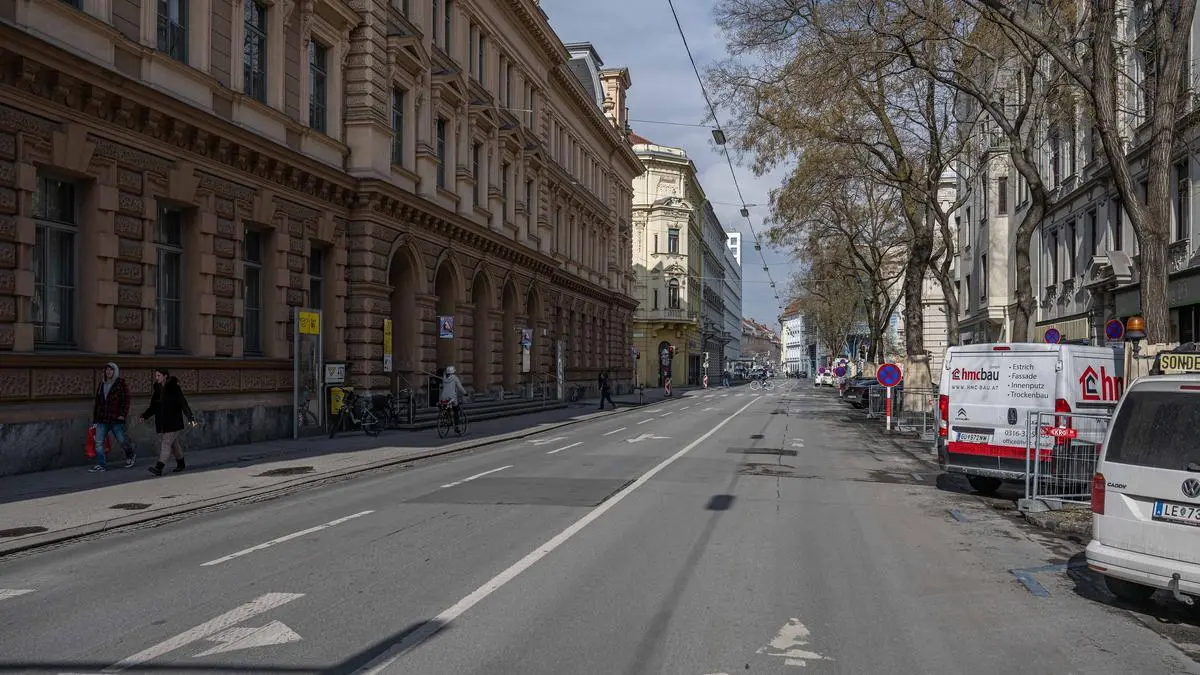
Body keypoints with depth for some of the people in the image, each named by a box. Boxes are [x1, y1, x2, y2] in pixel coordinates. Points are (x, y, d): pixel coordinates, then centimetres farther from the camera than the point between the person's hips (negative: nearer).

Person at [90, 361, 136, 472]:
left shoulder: (121, 384, -1)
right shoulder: (101, 384, 15)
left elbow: (126, 400, -6)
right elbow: (97, 403, 18)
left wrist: (123, 414, -17)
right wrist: (95, 420, 16)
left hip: (116, 419, -5)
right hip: (102, 419, 5)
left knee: (122, 441, 2)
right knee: (99, 443, -2)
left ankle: (129, 456, 29)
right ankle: (101, 465, 3)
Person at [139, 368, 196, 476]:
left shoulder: (174, 388, -11)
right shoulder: (158, 389, 10)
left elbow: (183, 403, -17)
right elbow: (153, 406, 18)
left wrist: (190, 418, -25)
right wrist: (145, 416, 4)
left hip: (173, 422, -7)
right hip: (161, 423, 7)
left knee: (166, 443, -12)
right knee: (174, 443, 15)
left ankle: (159, 468, -18)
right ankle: (181, 464, 28)